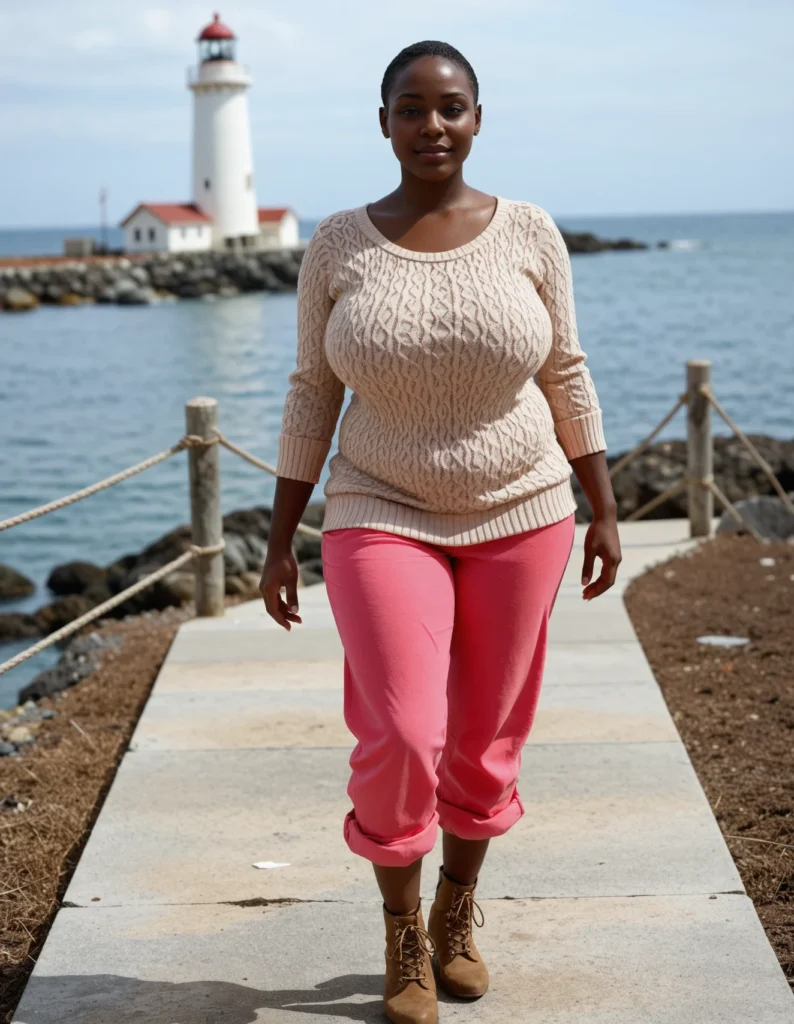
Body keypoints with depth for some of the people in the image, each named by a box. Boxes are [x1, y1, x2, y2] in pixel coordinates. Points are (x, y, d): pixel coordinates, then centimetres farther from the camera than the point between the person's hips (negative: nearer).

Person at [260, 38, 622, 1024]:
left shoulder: (528, 233, -4)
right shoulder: (339, 244, -4)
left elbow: (566, 378, 3)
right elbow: (312, 395, 1)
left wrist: (604, 510, 2)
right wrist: (280, 541, 0)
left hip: (519, 518, 1)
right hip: (386, 521, -1)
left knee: (486, 742, 9)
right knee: (400, 740, -13)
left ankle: (457, 918, 33)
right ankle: (402, 931, 13)